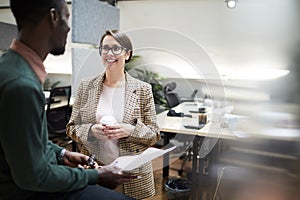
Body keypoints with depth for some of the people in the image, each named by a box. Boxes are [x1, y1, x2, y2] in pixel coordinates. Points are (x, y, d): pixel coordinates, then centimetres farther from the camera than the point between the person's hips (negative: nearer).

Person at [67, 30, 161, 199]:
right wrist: (91, 130, -16)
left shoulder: (143, 89, -4)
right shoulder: (86, 86, 1)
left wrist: (131, 130, -20)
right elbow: (72, 128, 5)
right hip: (94, 171, 1)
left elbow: (154, 135, -2)